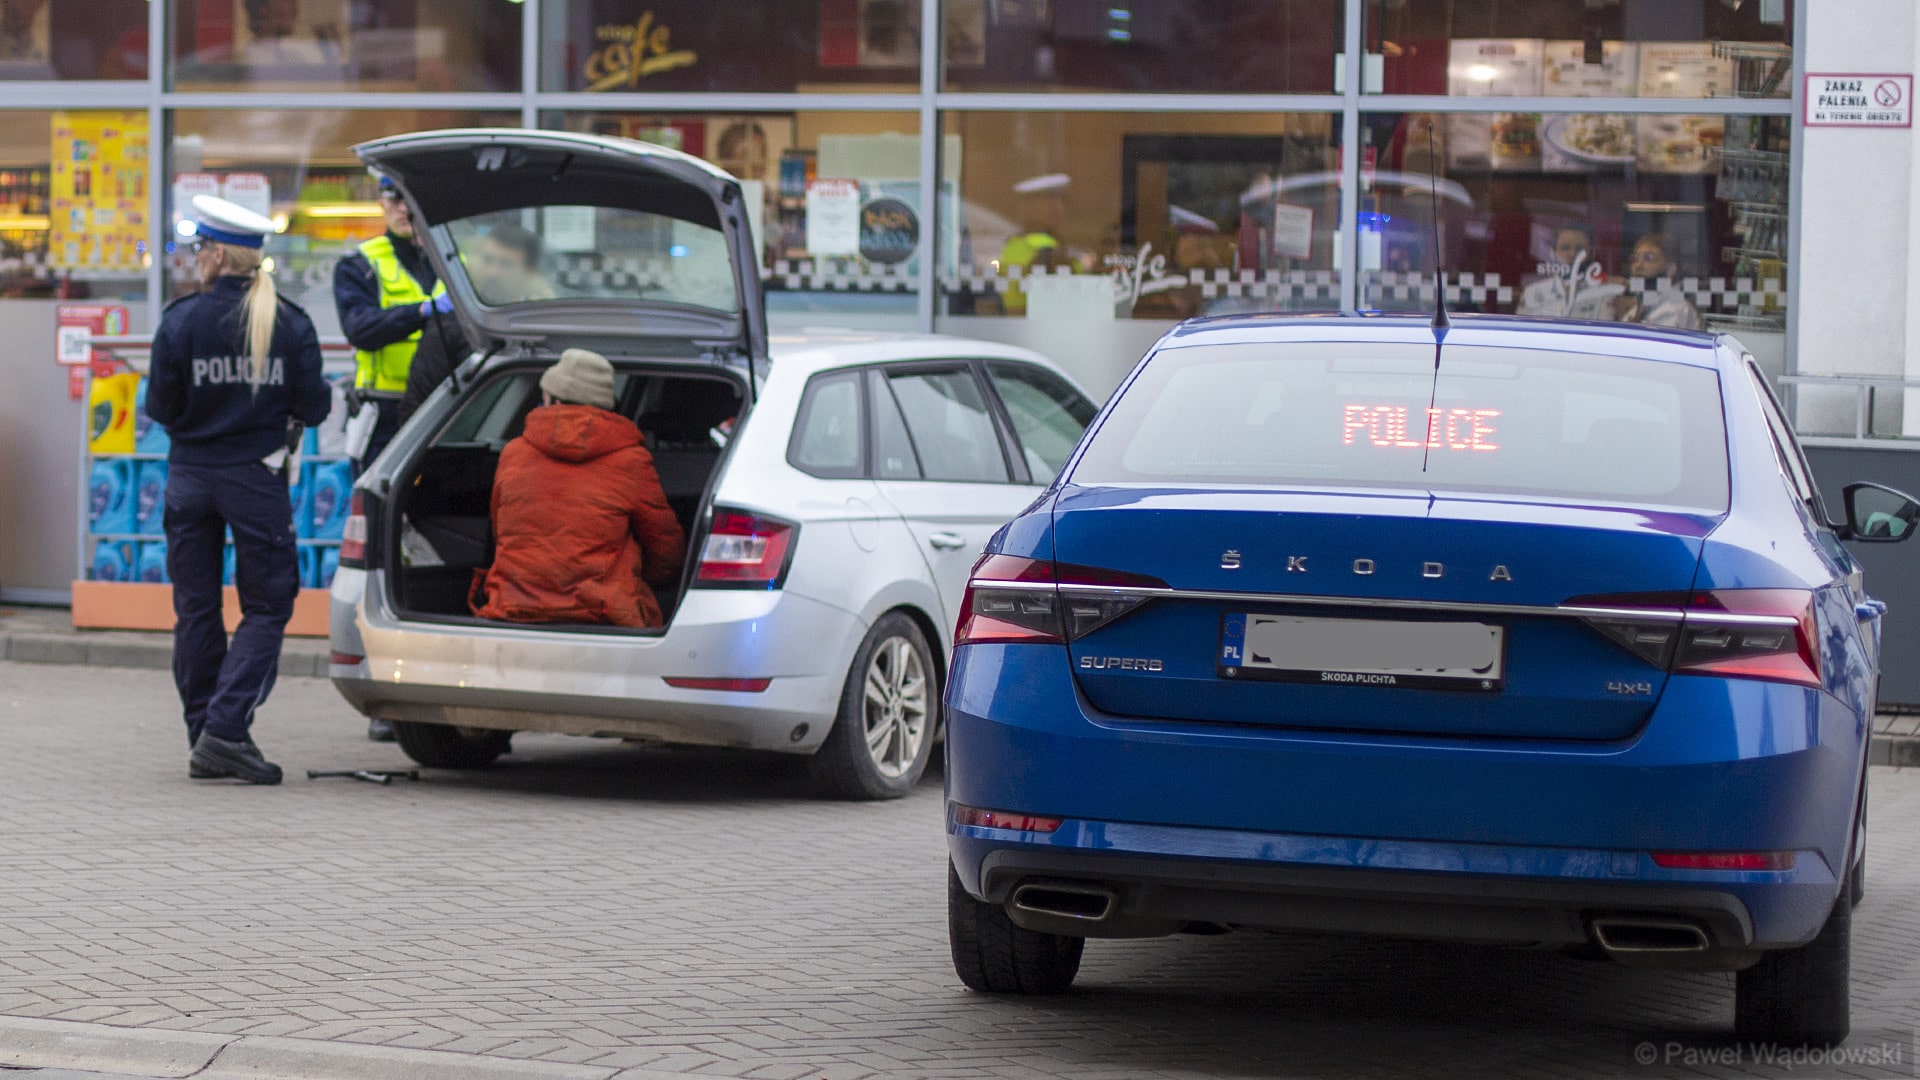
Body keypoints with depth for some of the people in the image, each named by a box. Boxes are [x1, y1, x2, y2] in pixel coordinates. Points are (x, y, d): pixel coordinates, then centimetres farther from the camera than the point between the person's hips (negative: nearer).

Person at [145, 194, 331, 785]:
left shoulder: (180, 320, -7)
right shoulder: (290, 324, -5)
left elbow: (160, 408, -4)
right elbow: (312, 408, -4)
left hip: (191, 476, 1)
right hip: (256, 480, -1)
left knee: (196, 611, 11)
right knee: (266, 608, 5)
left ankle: (204, 740, 13)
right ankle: (224, 731, -11)